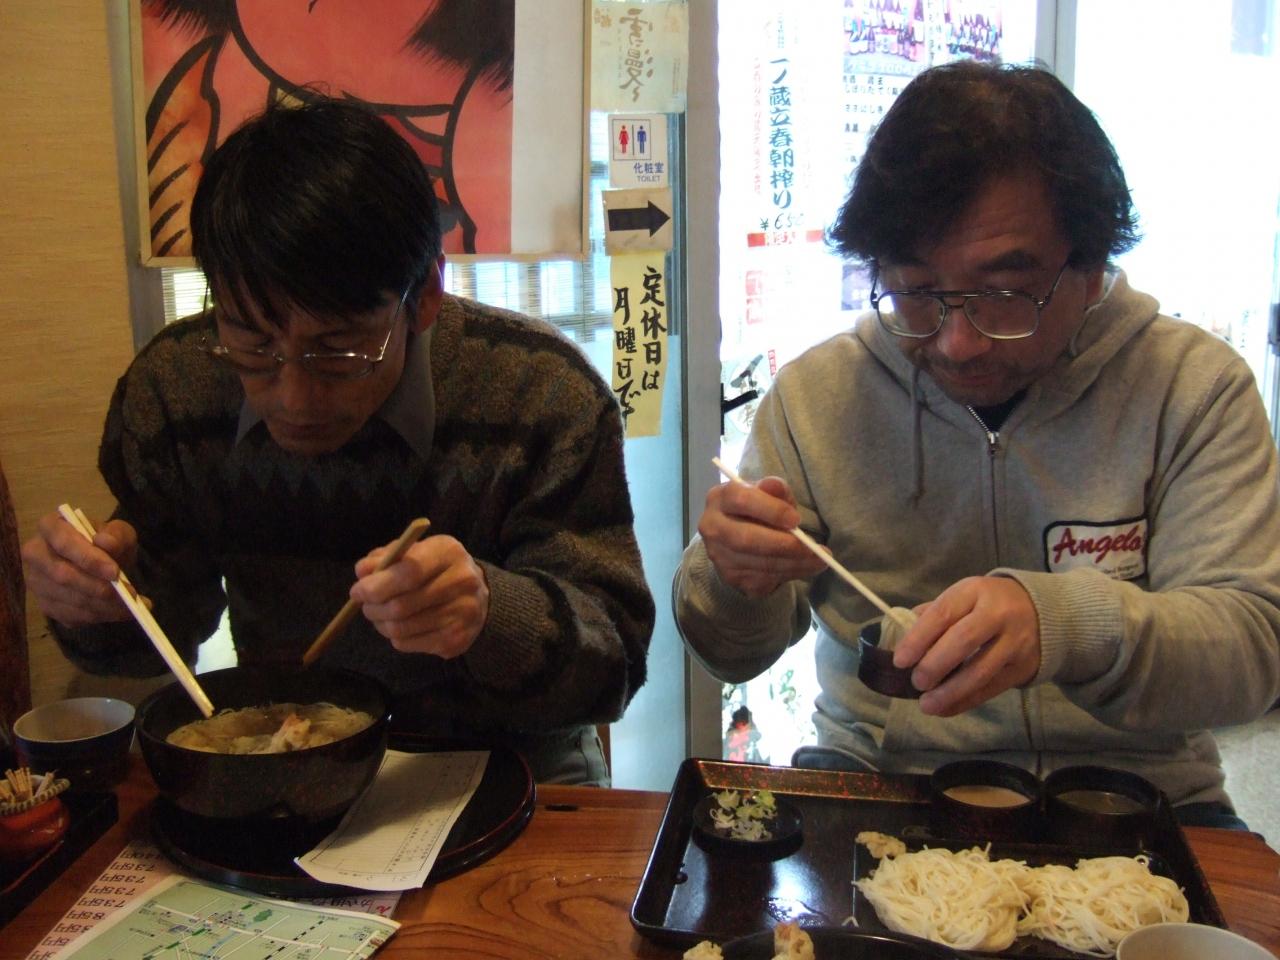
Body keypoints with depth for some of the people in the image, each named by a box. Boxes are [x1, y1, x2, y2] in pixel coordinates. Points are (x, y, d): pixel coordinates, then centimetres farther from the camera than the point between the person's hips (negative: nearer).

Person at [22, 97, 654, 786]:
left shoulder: (547, 398, -17)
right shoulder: (168, 388, -7)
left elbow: (615, 658, -15)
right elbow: (166, 626, 4)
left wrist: (490, 612, -34)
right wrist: (103, 595, -17)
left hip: (498, 768, -1)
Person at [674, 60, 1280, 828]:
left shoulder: (1196, 387, -4)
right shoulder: (813, 394, -1)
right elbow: (737, 655, 5)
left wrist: (1061, 622, -32)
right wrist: (735, 581, -19)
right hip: (875, 781, 1)